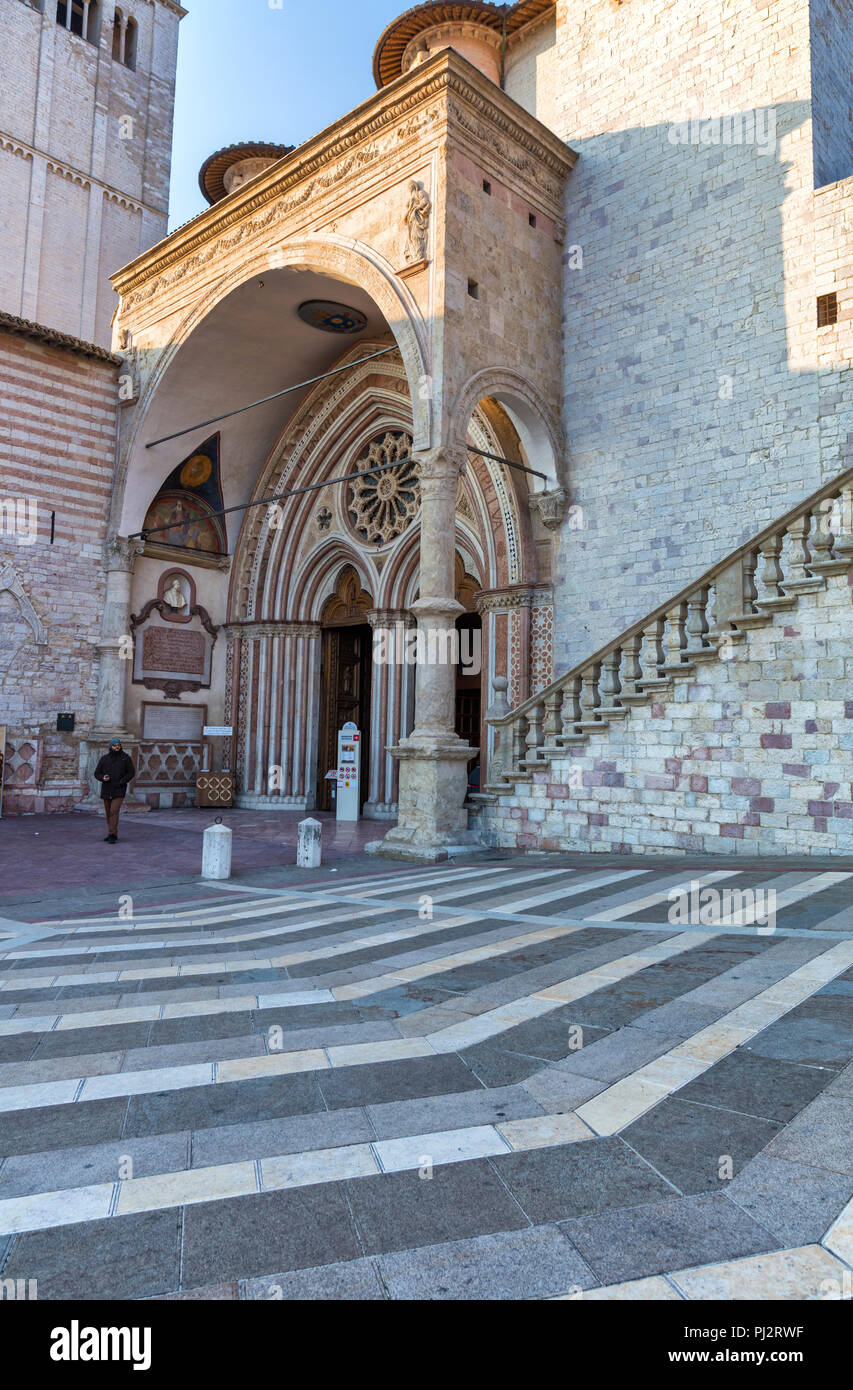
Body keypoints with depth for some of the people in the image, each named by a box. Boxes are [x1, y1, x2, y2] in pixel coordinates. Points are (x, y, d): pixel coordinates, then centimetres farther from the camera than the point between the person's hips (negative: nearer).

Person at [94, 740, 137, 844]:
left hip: (119, 790, -4)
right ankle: (113, 834, 24)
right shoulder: (104, 758, 4)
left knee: (114, 812, -16)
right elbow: (97, 773, 7)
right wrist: (103, 778, -16)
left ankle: (112, 836, -14)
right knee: (109, 813, 11)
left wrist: (121, 782, -14)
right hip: (106, 790, 4)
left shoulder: (125, 758, -3)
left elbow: (131, 772, -2)